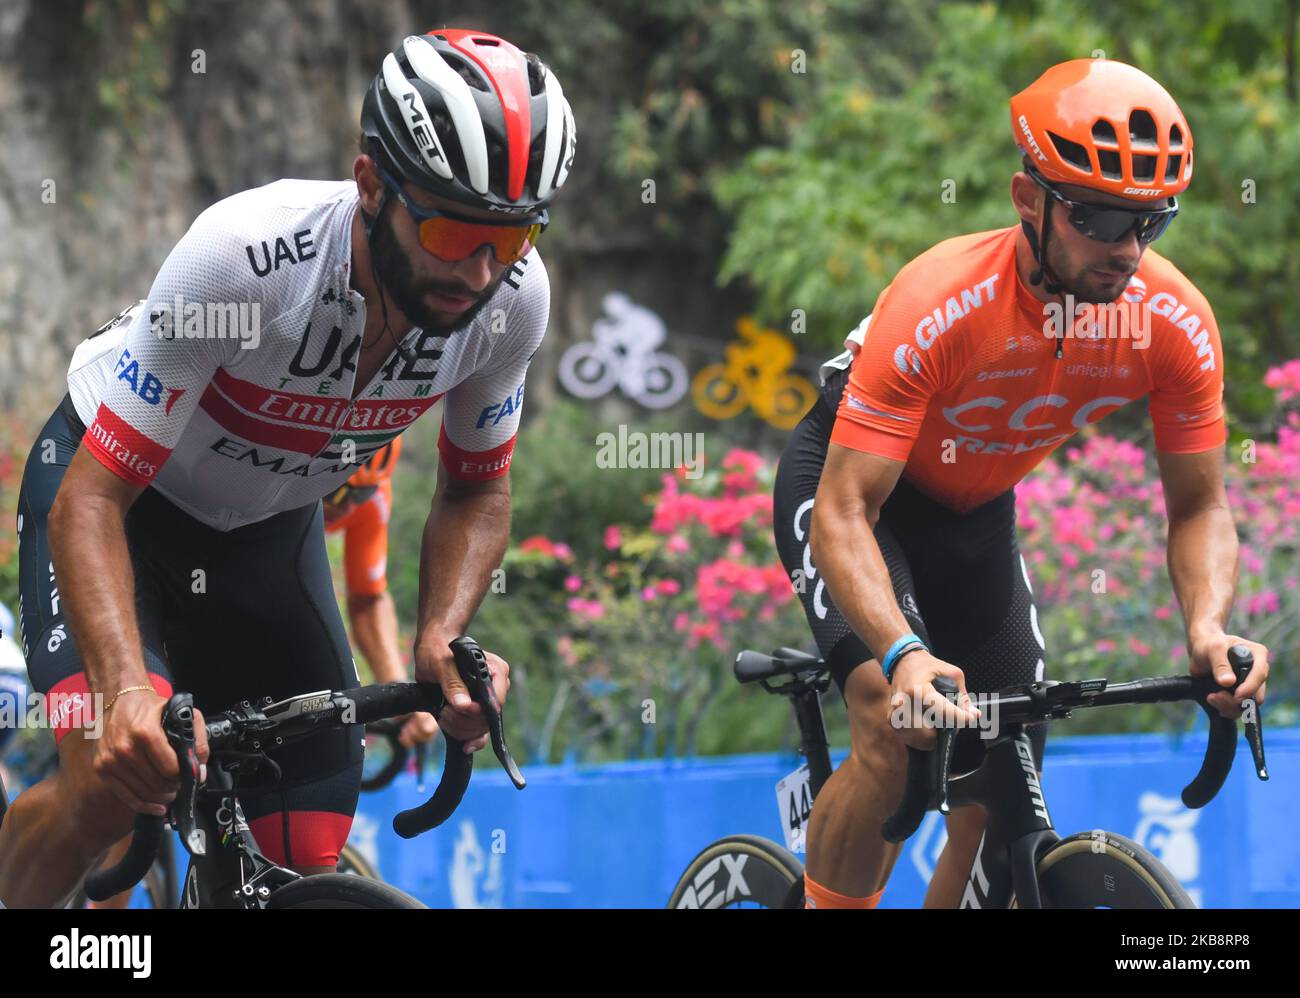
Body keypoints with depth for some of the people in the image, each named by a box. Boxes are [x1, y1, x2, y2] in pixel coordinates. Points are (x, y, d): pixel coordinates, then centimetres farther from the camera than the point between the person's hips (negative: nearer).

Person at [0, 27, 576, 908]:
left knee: (306, 870, -5)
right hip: (115, 484, -5)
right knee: (110, 783, -29)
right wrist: (126, 689, -52)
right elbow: (92, 499, -36)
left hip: (271, 529, 5)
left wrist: (441, 638, -24)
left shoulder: (514, 297, -24)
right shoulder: (245, 256, -38)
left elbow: (479, 489, -4)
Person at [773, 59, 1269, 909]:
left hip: (973, 514, 5)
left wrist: (1209, 623, -34)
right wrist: (901, 653, -55)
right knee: (896, 730, -30)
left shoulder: (1176, 323, -24)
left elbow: (1200, 507, -13)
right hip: (849, 480, -5)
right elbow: (843, 516, -38)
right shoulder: (939, 308, -38)